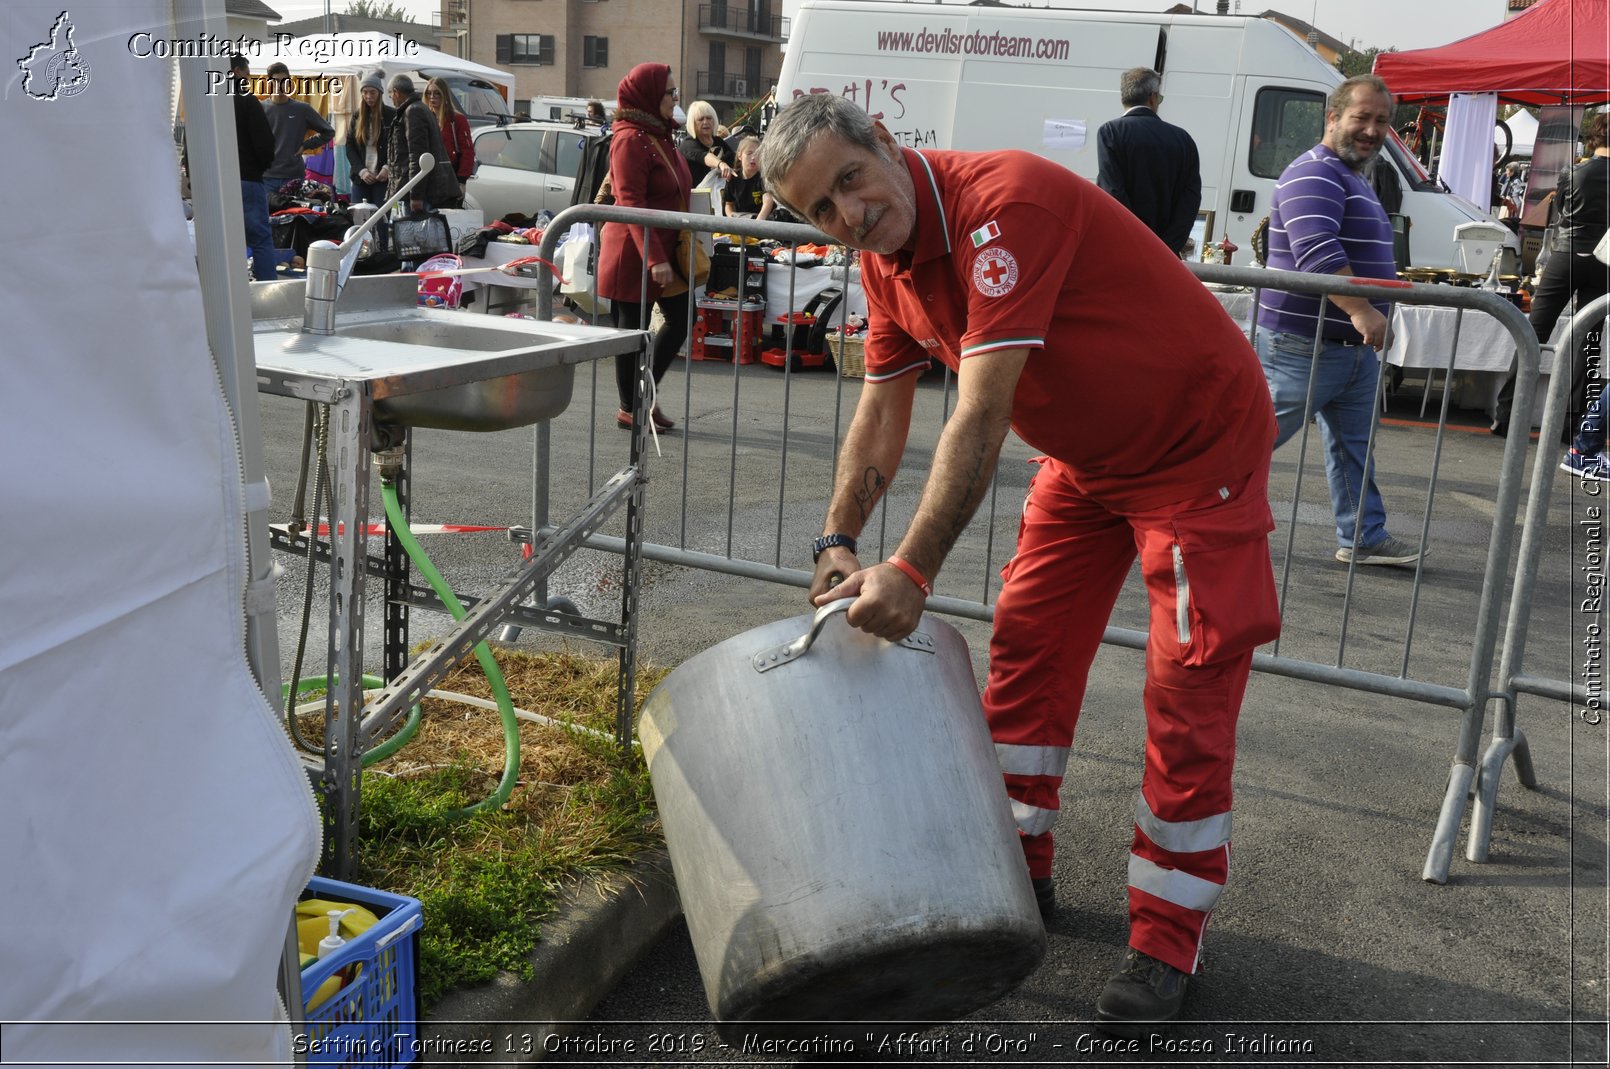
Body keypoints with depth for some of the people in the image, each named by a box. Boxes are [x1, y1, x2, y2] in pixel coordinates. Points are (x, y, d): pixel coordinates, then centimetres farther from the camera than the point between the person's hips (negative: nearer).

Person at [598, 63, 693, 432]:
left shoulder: (658, 135, 13)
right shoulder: (631, 139, -17)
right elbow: (631, 204, -22)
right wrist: (653, 258, -27)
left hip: (664, 249, 10)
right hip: (635, 253, -9)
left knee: (679, 319, 11)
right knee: (634, 329, 1)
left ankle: (644, 396, 22)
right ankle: (630, 409, 13)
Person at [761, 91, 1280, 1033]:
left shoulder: (1002, 204, -31)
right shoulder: (887, 256, -3)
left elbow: (981, 418, -37)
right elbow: (883, 412, 4)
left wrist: (913, 569, -38)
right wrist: (840, 542, -5)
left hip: (1200, 443, -8)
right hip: (1086, 455, 8)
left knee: (1189, 691, -5)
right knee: (1025, 647, 10)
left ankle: (1168, 940, 7)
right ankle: (1017, 871, 26)